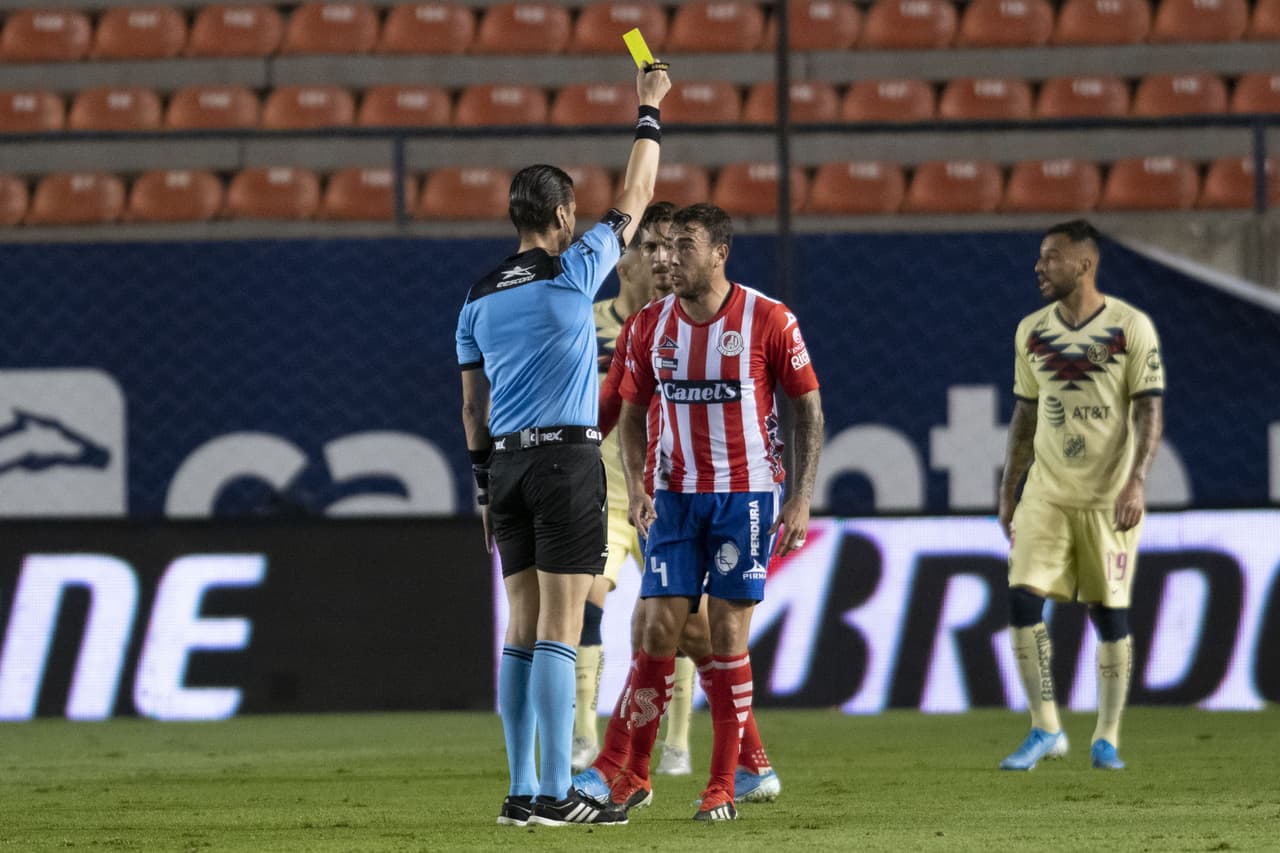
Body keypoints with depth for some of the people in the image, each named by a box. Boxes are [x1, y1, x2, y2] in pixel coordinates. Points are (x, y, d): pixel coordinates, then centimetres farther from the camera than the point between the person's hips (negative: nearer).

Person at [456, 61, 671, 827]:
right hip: (566, 458, -6)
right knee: (560, 628, -8)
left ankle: (522, 791, 7)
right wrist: (650, 115, 15)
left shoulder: (479, 298, 10)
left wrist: (485, 482, 22)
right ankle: (554, 794, -11)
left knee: (524, 628, 8)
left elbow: (473, 404, 15)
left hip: (507, 463, 6)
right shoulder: (574, 273, -6)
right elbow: (633, 203, 4)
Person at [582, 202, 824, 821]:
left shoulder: (768, 319, -7)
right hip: (673, 497, 3)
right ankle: (634, 776, 5)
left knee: (727, 635, -3)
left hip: (745, 496, -3)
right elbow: (632, 411, 12)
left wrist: (801, 498, -7)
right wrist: (635, 485, -4)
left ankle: (723, 786, 3)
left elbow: (808, 406, -1)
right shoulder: (651, 324, 4)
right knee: (658, 629, -3)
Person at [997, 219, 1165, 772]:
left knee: (1110, 614, 1)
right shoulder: (1032, 331, 8)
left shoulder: (1131, 327, -6)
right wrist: (1008, 490, 14)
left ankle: (1107, 738, 13)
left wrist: (1137, 481, -20)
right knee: (1023, 598, -11)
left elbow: (1149, 411, -8)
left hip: (1109, 496, -3)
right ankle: (1046, 730, -2)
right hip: (1046, 493, 3)